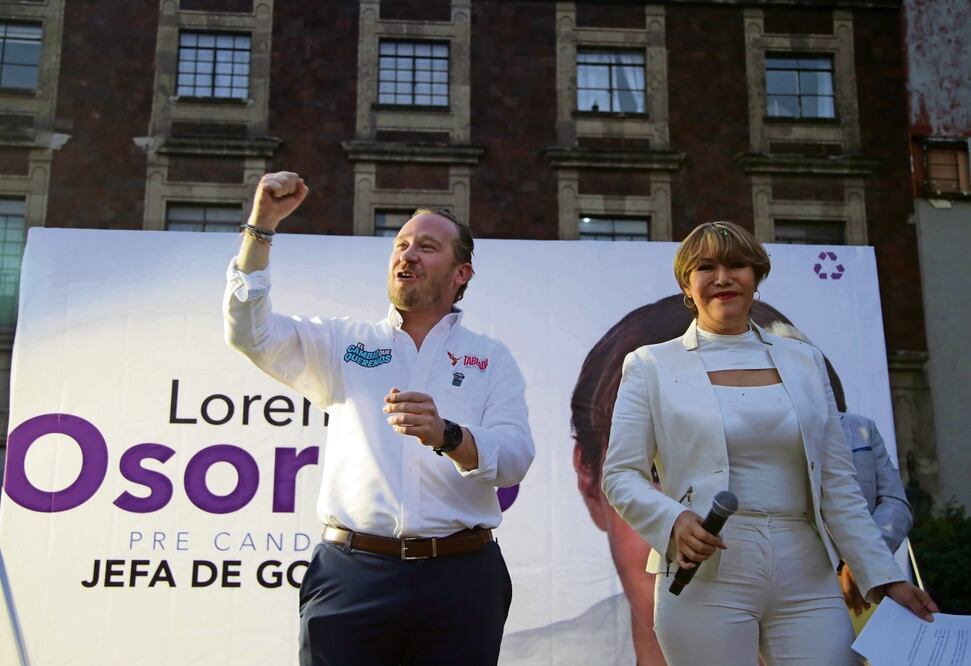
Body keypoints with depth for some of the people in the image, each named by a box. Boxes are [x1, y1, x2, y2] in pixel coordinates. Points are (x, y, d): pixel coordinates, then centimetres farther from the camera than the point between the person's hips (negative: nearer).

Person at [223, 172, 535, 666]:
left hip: (460, 576, 0)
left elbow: (515, 457, -4)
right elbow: (248, 330, 4)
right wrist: (262, 224, -2)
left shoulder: (492, 359, 10)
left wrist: (447, 436, -24)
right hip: (352, 574, 0)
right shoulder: (341, 345, 14)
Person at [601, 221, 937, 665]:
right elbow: (620, 475, 0)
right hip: (705, 579, -2)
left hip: (808, 579, 3)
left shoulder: (804, 362, 12)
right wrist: (673, 521, -18)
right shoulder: (651, 367, 4)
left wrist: (884, 577, 5)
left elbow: (837, 484, 11)